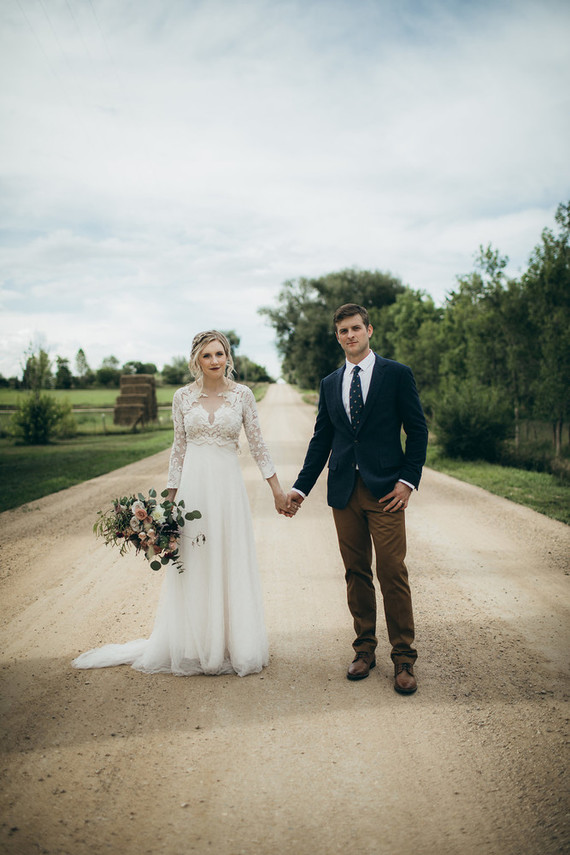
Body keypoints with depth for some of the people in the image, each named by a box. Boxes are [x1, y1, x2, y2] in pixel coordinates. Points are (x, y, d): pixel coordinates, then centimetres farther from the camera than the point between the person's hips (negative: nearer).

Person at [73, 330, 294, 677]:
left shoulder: (242, 394, 1)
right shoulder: (183, 397, 4)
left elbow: (258, 444, 4)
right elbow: (179, 448, 9)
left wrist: (278, 489, 2)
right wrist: (170, 498, 8)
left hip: (228, 485, -1)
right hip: (194, 484, 1)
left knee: (232, 566, 5)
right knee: (193, 567, 6)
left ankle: (234, 646, 20)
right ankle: (195, 648, 21)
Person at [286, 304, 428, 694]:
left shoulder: (397, 374, 1)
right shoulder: (330, 384, 13)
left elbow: (418, 430, 1)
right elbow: (321, 439, 14)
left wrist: (408, 481, -8)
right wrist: (301, 487, 8)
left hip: (385, 490, -4)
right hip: (344, 491, 4)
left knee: (393, 573, -3)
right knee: (356, 573, 9)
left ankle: (404, 658, 10)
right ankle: (365, 649, 23)